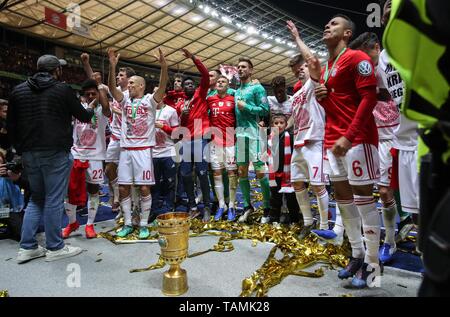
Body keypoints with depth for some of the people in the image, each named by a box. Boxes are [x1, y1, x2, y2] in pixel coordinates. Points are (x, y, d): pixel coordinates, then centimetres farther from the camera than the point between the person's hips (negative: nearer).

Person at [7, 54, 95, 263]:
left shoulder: (18, 91, 11)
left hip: (29, 154, 6)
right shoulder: (63, 89, -4)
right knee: (54, 200, 1)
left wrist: (20, 149, 19)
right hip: (56, 153, -5)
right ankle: (54, 248, 10)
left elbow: (10, 125, 11)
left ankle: (27, 247, 17)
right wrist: (91, 110, 27)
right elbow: (83, 116, 6)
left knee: (36, 199, 16)